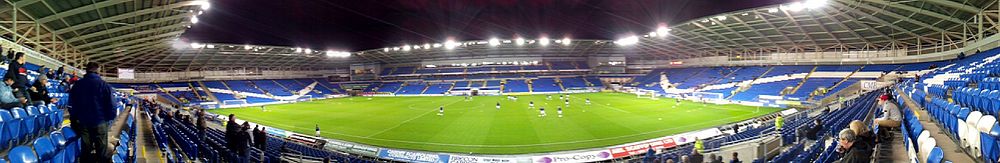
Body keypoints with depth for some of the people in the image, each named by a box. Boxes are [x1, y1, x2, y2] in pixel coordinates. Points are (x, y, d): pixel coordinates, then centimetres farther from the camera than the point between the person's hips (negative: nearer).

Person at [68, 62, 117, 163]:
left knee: (85, 150, 12)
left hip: (83, 122, 4)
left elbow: (72, 104, 11)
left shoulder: (77, 85, 3)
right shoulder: (104, 85, -11)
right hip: (100, 122, -4)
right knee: (101, 151, 2)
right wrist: (110, 117, 6)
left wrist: (73, 119, 21)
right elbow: (111, 104, -10)